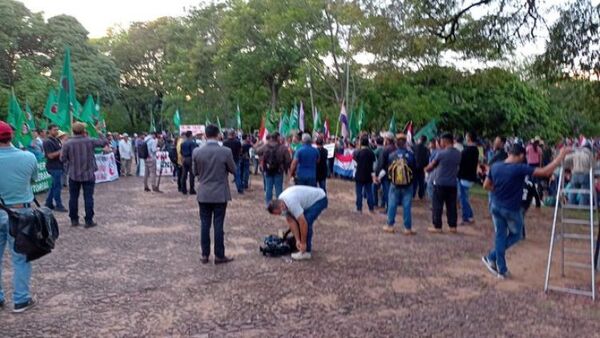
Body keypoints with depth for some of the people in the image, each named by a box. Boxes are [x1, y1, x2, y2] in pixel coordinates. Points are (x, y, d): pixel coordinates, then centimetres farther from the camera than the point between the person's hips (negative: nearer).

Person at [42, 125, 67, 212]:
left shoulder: (57, 140, 14)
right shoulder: (48, 142, -14)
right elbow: (51, 155, -20)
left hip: (59, 166, 9)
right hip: (54, 167, -9)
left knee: (54, 186, 15)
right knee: (57, 186, -5)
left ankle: (49, 204, 24)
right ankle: (58, 205, 2)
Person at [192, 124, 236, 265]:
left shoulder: (197, 151, -6)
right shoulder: (226, 151, -12)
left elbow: (194, 172, 5)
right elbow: (233, 170, 0)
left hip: (203, 194, 2)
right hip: (220, 194, -2)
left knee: (205, 224, 10)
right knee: (218, 224, 4)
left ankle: (205, 255, 16)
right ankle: (219, 255, 11)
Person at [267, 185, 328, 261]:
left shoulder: (291, 203, -36)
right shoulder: (281, 202, -9)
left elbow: (303, 223, -34)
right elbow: (291, 221, -4)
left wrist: (303, 243, -23)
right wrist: (298, 240, -9)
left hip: (319, 199, -9)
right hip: (311, 200, 9)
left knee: (307, 222, -20)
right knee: (298, 221, 3)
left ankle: (306, 252, -9)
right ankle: (304, 247, 16)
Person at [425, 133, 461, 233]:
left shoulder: (441, 153, -12)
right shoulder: (458, 153, 4)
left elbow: (432, 165, 0)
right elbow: (457, 166, 12)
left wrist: (427, 169, 21)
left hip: (440, 183, -5)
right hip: (452, 183, 5)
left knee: (437, 206, 3)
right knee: (451, 206, 11)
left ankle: (437, 227, 5)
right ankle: (453, 226, 15)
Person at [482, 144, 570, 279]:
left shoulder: (495, 167, -4)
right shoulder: (520, 168, -21)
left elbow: (486, 185, 6)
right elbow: (546, 171, -22)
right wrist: (562, 155, -16)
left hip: (496, 206, 5)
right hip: (511, 209, -5)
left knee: (500, 235, 14)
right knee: (516, 235, 20)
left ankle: (501, 269, 17)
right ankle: (492, 257, 16)